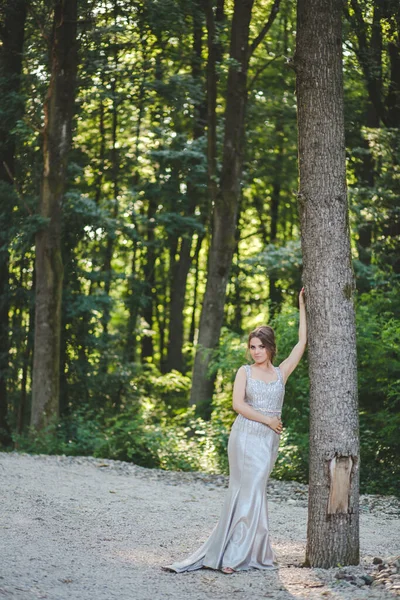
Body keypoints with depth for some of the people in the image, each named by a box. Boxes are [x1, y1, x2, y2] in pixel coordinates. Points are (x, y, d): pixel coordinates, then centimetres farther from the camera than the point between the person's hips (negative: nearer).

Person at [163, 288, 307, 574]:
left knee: (248, 492, 4)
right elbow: (238, 404, -6)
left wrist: (302, 307, 10)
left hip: (269, 441, 3)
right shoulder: (245, 372, 5)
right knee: (250, 491, -8)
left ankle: (235, 552, 9)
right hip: (246, 436, -3)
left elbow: (303, 342, 9)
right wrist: (267, 420, -9)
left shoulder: (281, 372, 11)